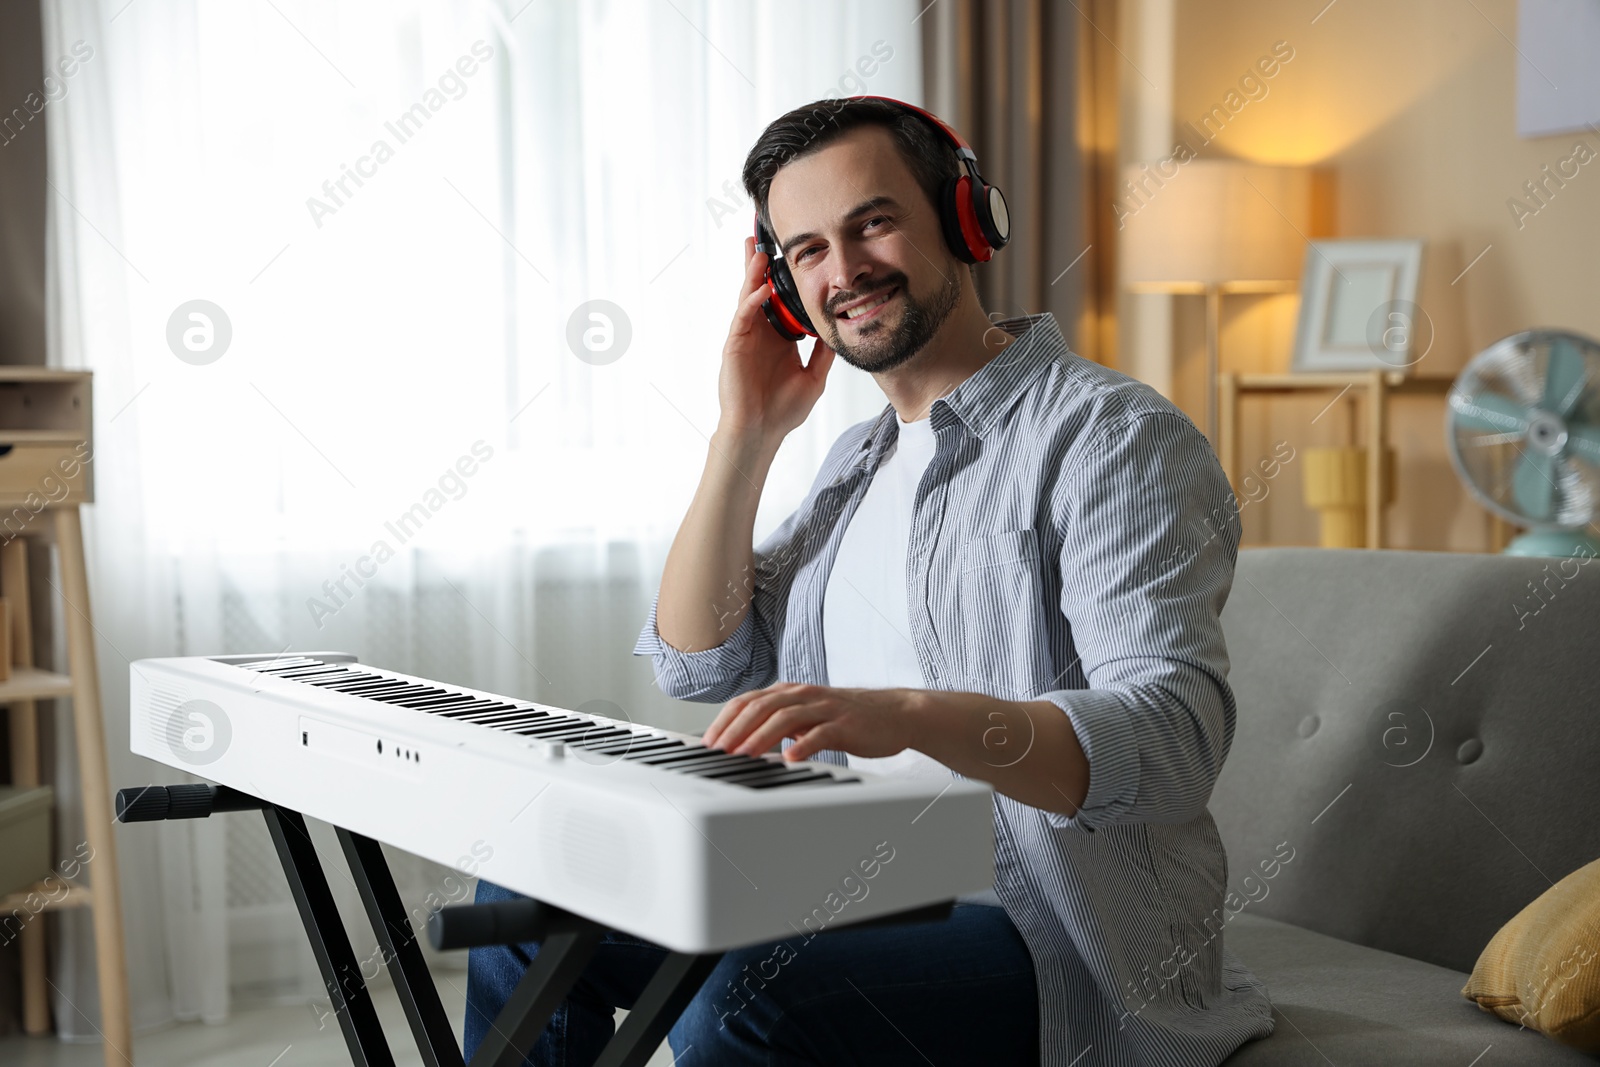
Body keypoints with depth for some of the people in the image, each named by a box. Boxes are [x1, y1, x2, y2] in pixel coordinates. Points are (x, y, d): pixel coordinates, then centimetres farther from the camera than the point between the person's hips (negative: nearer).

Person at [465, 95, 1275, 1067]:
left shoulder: (1115, 437, -13)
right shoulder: (862, 457, 15)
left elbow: (1173, 738, -25)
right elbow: (701, 662, 11)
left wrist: (912, 715, -40)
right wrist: (747, 432, 3)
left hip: (1057, 940, -8)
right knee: (530, 890, 5)